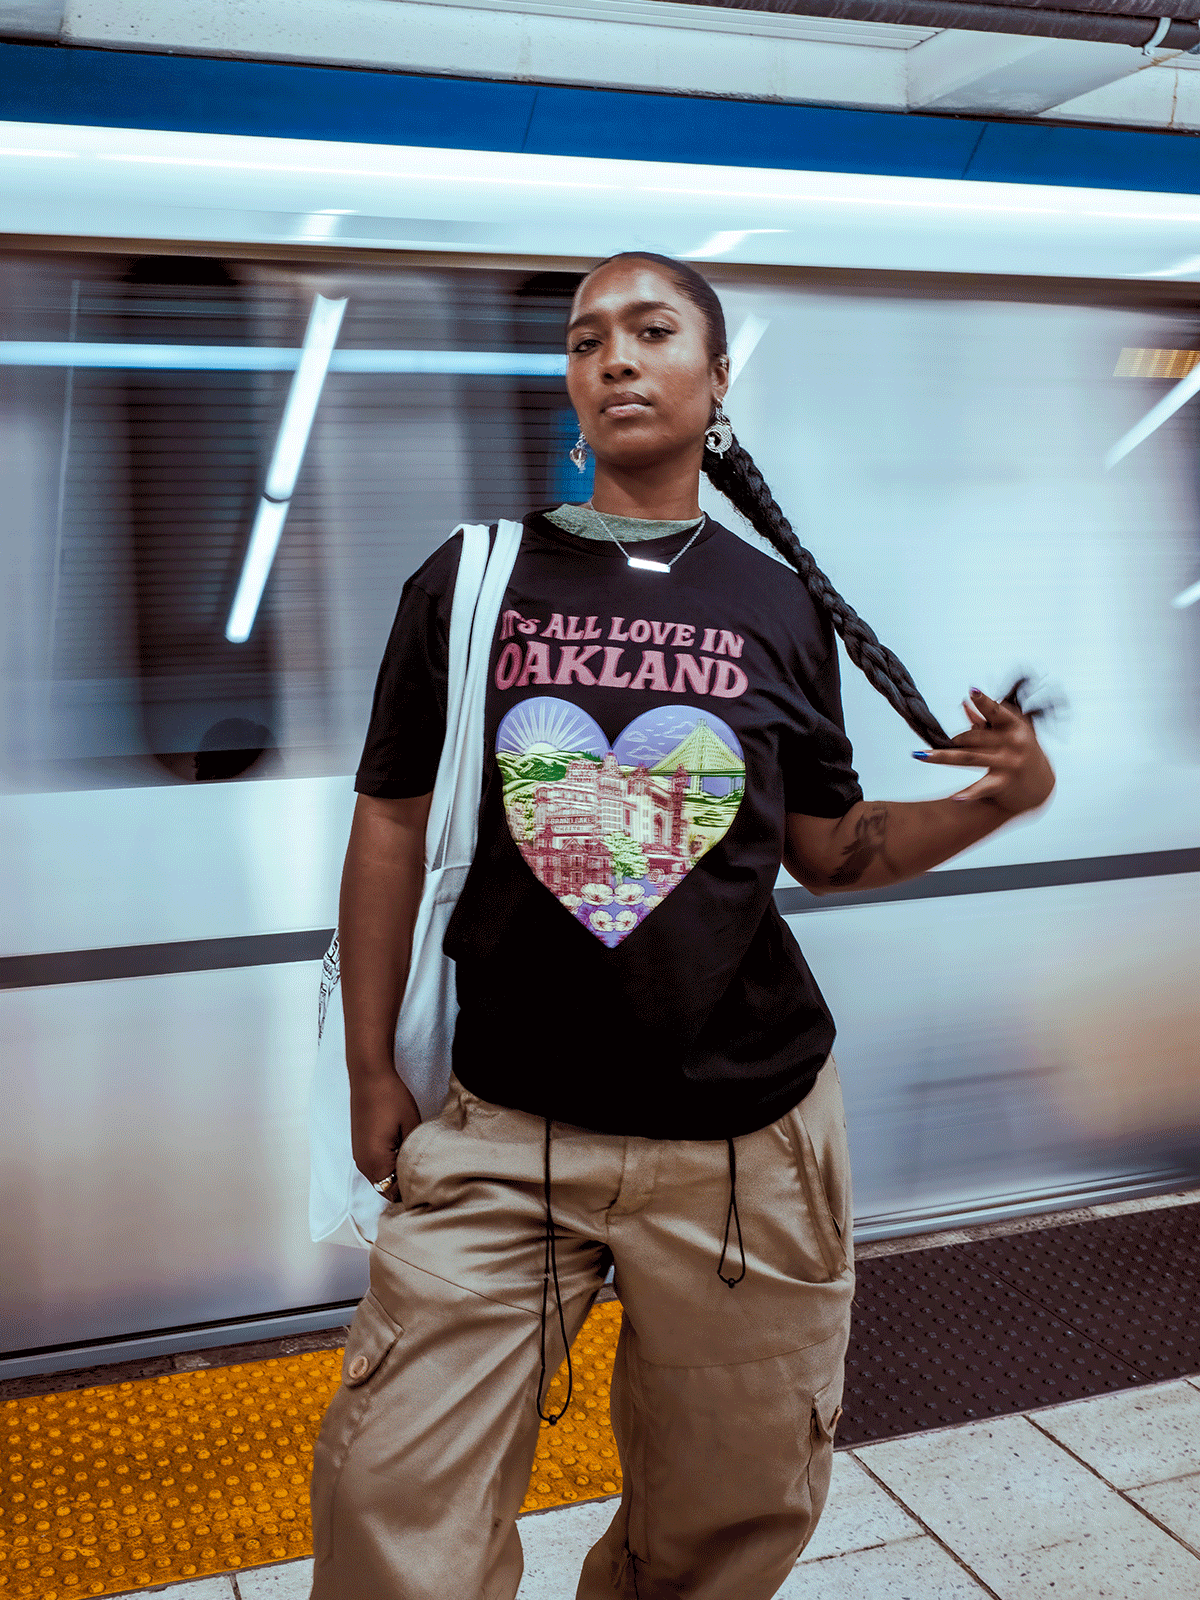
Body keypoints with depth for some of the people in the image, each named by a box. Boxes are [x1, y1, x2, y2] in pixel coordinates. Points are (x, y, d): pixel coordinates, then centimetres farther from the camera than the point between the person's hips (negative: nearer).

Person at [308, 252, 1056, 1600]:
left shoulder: (781, 604, 5)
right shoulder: (471, 582, 2)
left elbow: (828, 847, 10)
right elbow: (392, 828, 6)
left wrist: (999, 798, -7)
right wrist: (370, 1071, 5)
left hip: (746, 1133, 1)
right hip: (504, 1131, 0)